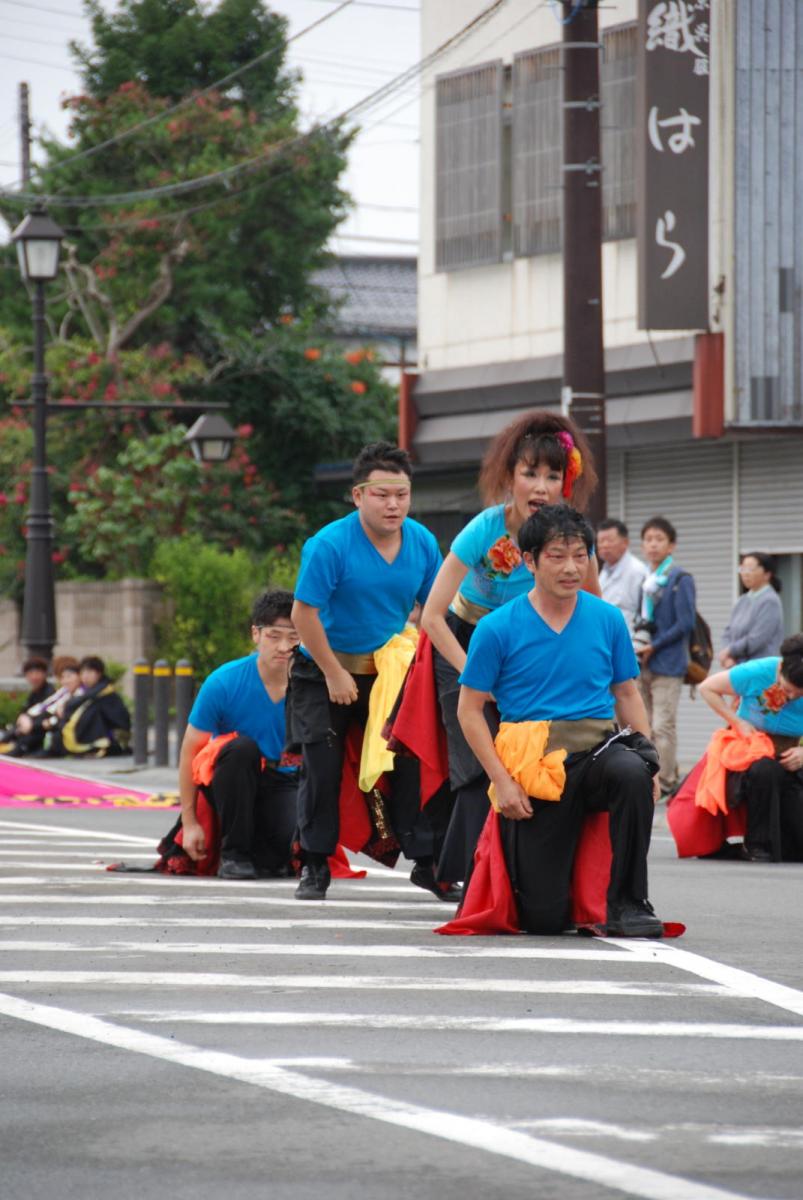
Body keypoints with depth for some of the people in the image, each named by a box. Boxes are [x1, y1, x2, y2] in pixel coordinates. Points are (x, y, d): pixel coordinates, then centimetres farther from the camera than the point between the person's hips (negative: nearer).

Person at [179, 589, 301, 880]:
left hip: (284, 783, 1)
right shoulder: (224, 683, -16)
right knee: (242, 747, -35)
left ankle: (261, 855, 9)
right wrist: (189, 823, -9)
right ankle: (233, 853, -20)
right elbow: (189, 751, -9)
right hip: (233, 781, -1)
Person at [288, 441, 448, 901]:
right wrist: (335, 674, -15)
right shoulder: (330, 545, -21)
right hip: (324, 672, -3)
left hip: (389, 669, 3)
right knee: (322, 767, -2)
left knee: (411, 760, -2)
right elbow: (305, 613, -18)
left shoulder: (422, 542, -6)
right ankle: (315, 867, 9)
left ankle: (427, 860, 5)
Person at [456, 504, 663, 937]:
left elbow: (627, 694, 13)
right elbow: (469, 710, 0)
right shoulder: (498, 628, -4)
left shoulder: (607, 619, 4)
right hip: (533, 765, -2)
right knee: (544, 918, -6)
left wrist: (648, 761, -2)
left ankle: (627, 902, -20)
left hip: (598, 747, 2)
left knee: (631, 772, -37)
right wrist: (502, 782, -9)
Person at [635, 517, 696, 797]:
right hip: (643, 664, 7)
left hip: (667, 662, -7)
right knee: (645, 726, 9)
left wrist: (654, 647, -12)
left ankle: (666, 783, -2)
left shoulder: (680, 579, -7)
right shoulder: (645, 580, 13)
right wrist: (637, 647, 2)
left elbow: (685, 623, -12)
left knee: (663, 726, -7)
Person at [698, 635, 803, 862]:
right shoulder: (756, 673, -20)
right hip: (748, 754, -2)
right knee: (765, 771, -43)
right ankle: (758, 847, -24)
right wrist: (738, 722, -16)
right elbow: (707, 688, -8)